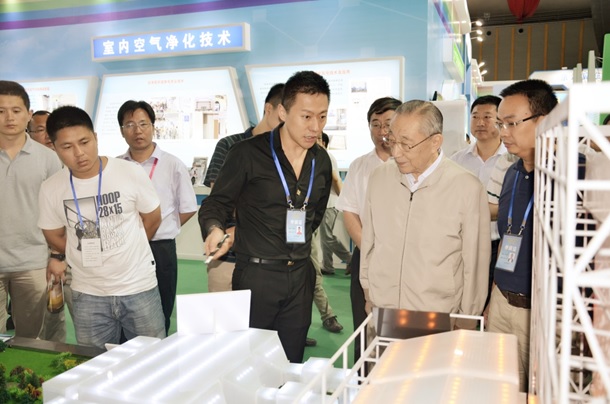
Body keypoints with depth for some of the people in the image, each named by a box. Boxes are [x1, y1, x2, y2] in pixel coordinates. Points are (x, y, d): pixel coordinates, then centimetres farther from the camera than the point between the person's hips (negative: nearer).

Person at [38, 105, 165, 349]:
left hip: (139, 287, -2)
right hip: (87, 295, 2)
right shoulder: (50, 189, -6)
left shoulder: (131, 173, -12)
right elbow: (54, 236, 10)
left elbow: (152, 219, 2)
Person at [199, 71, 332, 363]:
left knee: (292, 366, 14)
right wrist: (214, 229, -24)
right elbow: (215, 203, -5)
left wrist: (298, 244, 12)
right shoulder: (248, 153, -10)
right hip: (256, 275, -4)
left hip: (300, 276, 5)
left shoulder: (321, 161, 7)